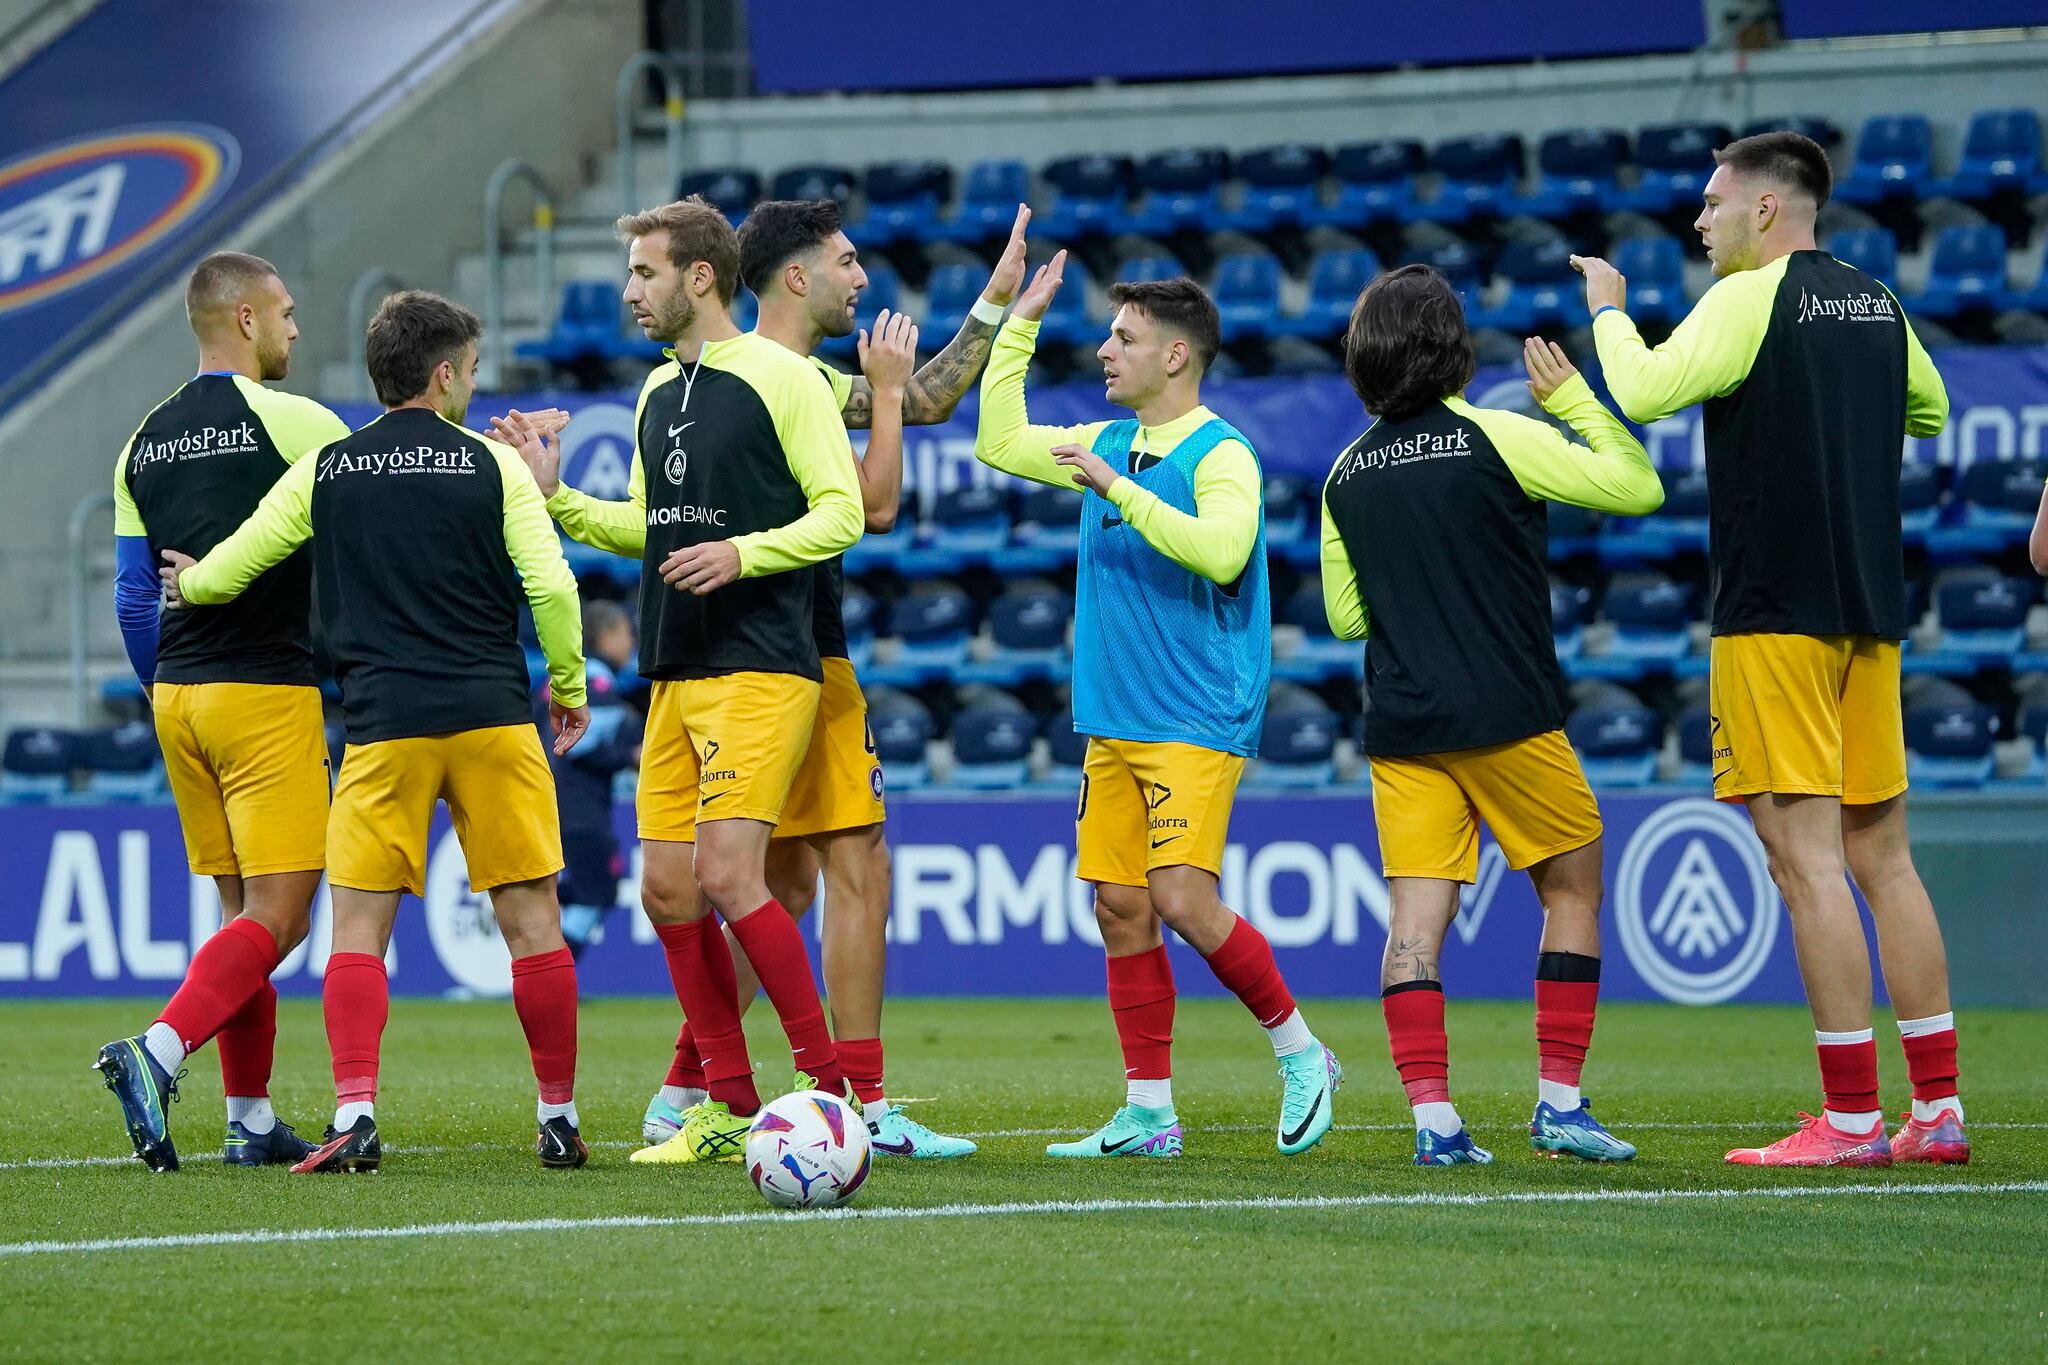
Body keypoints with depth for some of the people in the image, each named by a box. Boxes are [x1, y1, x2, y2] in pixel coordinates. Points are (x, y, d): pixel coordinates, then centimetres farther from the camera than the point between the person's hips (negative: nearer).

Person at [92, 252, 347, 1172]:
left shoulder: (144, 445, 11)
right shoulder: (293, 424, -8)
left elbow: (134, 598, 13)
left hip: (178, 692, 7)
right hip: (268, 691, -7)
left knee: (243, 909, 12)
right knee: (277, 914, -8)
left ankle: (251, 1121, 9)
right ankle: (156, 1053, -25)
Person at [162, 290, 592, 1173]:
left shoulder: (324, 473, 7)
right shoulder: (492, 465, 2)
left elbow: (220, 575, 11)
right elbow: (551, 586, -2)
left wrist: (188, 583, 35)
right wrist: (569, 685, 13)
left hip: (383, 726, 1)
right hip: (492, 718, -1)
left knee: (359, 926, 2)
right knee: (530, 918, 6)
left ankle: (355, 1117, -13)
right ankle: (559, 1119, 9)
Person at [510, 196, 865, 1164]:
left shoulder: (782, 376, -7)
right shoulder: (658, 392, 17)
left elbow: (841, 512, -9)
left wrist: (743, 552, -21)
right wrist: (556, 499, 12)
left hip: (760, 670, -8)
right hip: (674, 675, 8)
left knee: (727, 875, -17)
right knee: (667, 889, 4)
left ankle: (829, 1087, -8)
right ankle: (730, 1108, 12)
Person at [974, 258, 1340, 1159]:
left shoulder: (1221, 456, -11)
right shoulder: (1110, 444, 12)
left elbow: (1221, 551, -27)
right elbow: (1000, 442, 22)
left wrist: (1118, 491, -25)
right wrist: (1020, 323, 17)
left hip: (1196, 724, -8)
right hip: (1113, 724, 8)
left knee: (1183, 901, -16)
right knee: (1120, 908, 4)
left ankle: (1299, 1053, 3)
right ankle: (1148, 1113, 9)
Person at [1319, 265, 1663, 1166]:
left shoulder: (1346, 474, 6)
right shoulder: (1497, 439, -8)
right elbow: (1638, 488, -7)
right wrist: (1573, 397, 4)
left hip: (1401, 725, 4)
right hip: (1508, 717, -4)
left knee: (1416, 917, -1)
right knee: (1573, 891, 11)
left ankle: (1433, 1118, -10)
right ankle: (1559, 1101, 7)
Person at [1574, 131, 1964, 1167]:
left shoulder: (1753, 300, -9)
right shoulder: (1876, 305, 14)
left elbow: (1644, 392, -15)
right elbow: (1931, 410, 30)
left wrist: (1608, 309, 1)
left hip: (1775, 610, -8)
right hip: (1869, 609, 8)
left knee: (1805, 859, -8)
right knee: (1883, 858, 10)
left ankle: (1851, 1119, -11)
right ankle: (1938, 1111, 7)